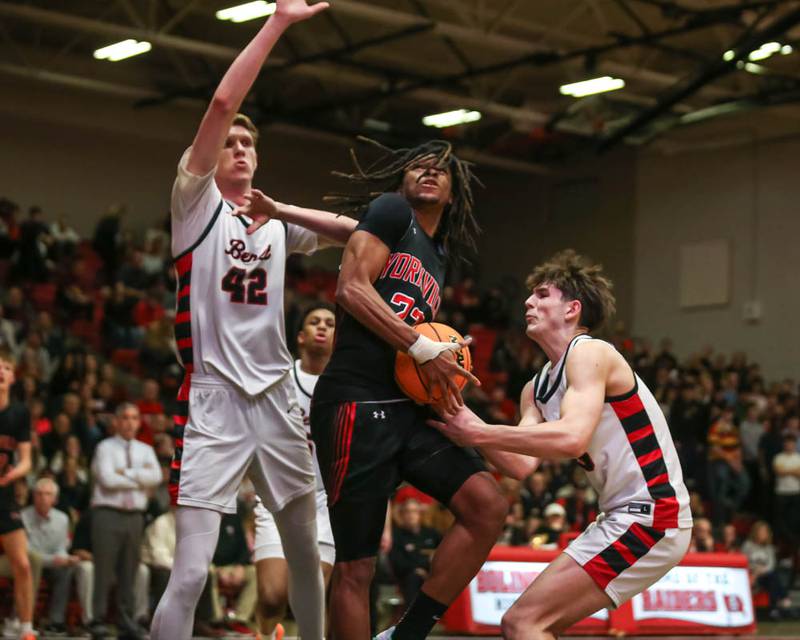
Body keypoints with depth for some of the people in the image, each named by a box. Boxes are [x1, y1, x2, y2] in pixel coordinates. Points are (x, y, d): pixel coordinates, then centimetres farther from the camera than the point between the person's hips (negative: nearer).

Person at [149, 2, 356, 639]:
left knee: (306, 556, 14)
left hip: (277, 398, 6)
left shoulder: (277, 223, 16)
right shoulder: (197, 204, 1)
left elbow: (353, 230, 9)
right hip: (212, 401, -6)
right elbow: (222, 104, -11)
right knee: (190, 574, -15)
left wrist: (279, 209, -2)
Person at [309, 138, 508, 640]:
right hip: (357, 405, -8)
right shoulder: (392, 210, 1)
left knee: (488, 505, -7)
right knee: (355, 567, -5)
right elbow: (352, 289, -11)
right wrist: (424, 349, -13)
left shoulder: (438, 258, 24)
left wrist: (445, 365, 5)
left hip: (408, 409, 8)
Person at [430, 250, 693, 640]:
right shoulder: (536, 389, 17)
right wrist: (462, 417, -7)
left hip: (650, 517, -10)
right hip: (623, 517, 10)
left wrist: (478, 433, -24)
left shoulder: (589, 353, -10)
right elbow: (522, 465, 2)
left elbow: (572, 438, -27)